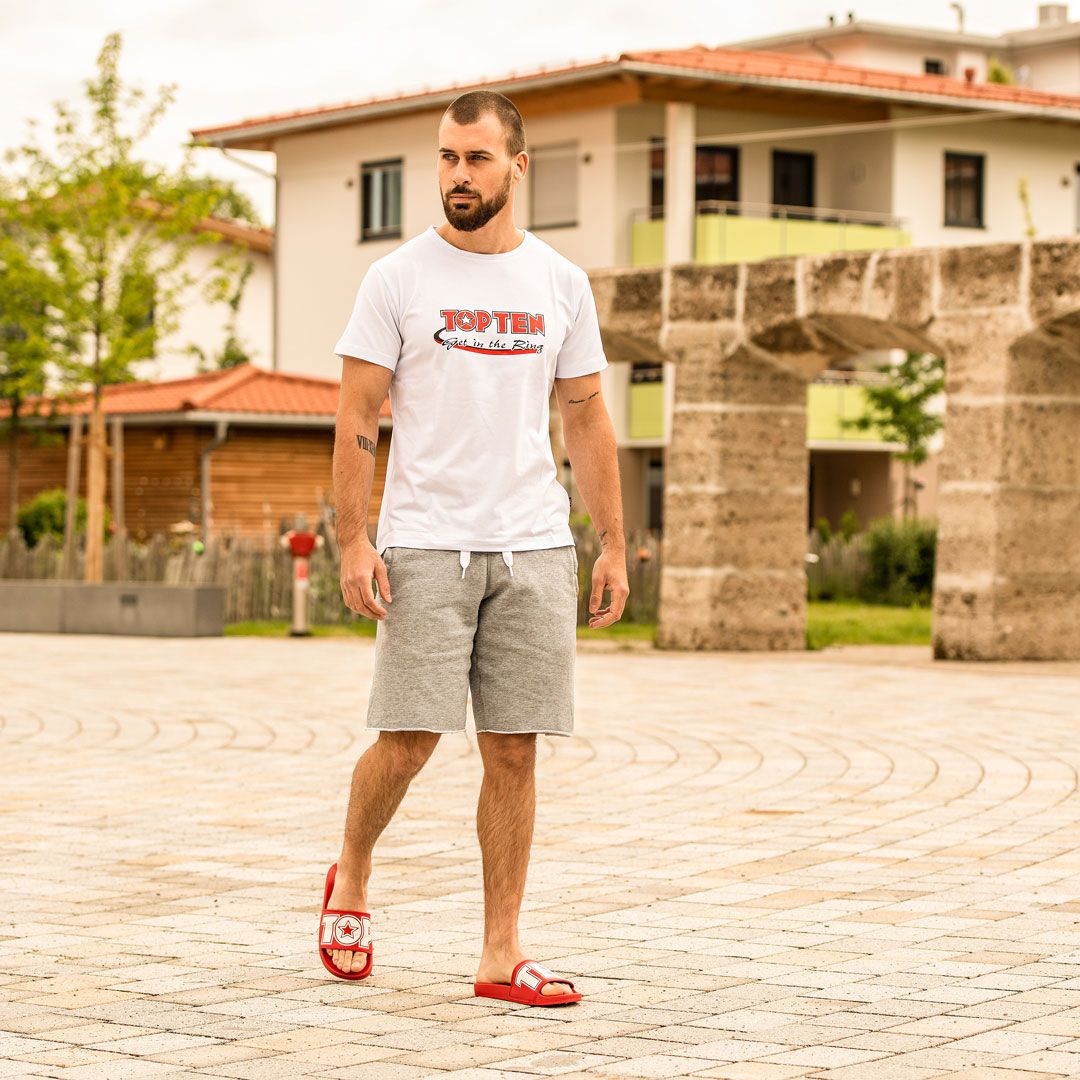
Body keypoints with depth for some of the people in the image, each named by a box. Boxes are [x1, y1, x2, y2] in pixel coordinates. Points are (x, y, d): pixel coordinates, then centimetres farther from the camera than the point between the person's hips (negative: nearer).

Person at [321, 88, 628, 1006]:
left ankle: (502, 953, 9)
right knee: (409, 738, -6)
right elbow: (357, 419, -1)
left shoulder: (561, 284, 9)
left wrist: (614, 545, 8)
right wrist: (353, 541, -10)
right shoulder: (398, 278, 0)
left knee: (514, 751, 2)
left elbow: (587, 421, 13)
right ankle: (350, 878, 23)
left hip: (535, 548, 3)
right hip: (425, 543, -3)